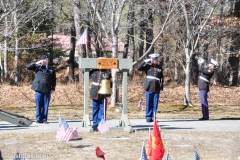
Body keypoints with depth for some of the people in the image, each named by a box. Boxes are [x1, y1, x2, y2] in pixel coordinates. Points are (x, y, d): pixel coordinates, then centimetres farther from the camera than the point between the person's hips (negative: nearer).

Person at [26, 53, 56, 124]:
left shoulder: (51, 69, 11)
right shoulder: (38, 67, 8)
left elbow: (53, 79, 12)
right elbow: (28, 66, 0)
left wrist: (53, 88, 4)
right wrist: (36, 63, -8)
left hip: (47, 90, 1)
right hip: (39, 89, -1)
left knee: (46, 105, 3)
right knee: (38, 105, 1)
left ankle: (44, 119, 11)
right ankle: (38, 119, 8)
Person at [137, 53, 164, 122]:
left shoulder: (159, 67, 10)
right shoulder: (147, 66, 3)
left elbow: (161, 78, 11)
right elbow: (138, 68, -9)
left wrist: (161, 88, 7)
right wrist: (145, 61, -15)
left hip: (157, 88, 2)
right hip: (149, 88, -2)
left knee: (155, 104, 4)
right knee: (149, 103, 1)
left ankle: (153, 117, 14)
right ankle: (148, 118, 9)